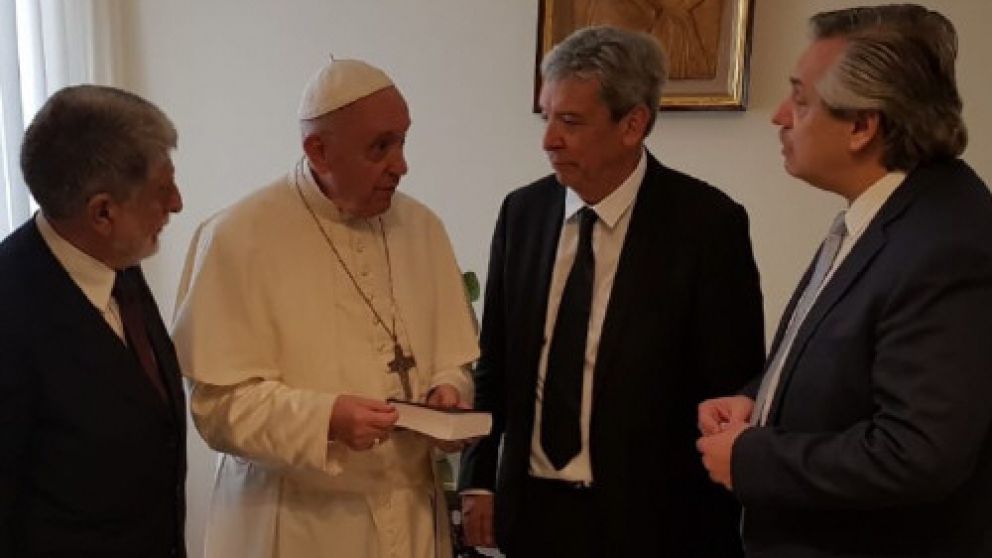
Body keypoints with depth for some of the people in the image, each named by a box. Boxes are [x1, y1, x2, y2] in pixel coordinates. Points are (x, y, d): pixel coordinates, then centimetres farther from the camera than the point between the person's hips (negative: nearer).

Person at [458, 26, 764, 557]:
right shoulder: (522, 212, 0)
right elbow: (494, 360, 7)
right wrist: (478, 478, 3)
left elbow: (731, 391, -8)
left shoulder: (705, 223, -12)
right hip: (530, 506, 4)